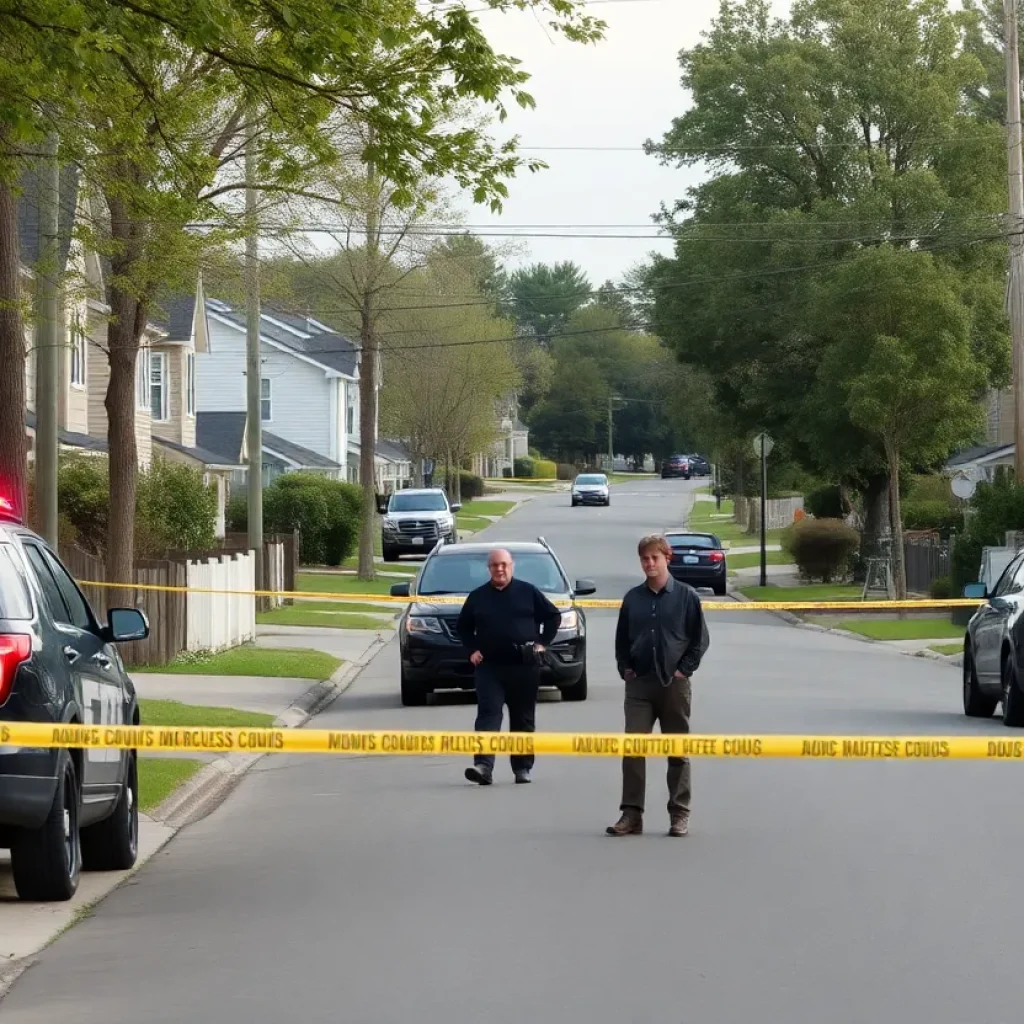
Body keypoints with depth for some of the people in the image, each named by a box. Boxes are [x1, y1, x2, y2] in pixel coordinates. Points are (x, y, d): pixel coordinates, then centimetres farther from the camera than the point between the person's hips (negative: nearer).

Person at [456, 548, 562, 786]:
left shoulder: (528, 592, 4)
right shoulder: (478, 597, 8)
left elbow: (553, 616, 10)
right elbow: (463, 626, 19)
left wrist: (542, 642, 0)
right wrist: (472, 649, 6)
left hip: (524, 666, 0)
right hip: (489, 666, 0)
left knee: (523, 719, 6)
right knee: (488, 714, -12)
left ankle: (522, 768, 15)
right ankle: (484, 765, -23)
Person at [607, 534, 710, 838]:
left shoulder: (686, 596, -2)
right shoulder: (633, 598, 7)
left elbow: (700, 639, 1)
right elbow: (621, 639, 17)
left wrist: (684, 669, -6)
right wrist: (625, 669, 5)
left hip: (674, 685, -2)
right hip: (639, 685, 2)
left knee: (678, 752, 5)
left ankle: (680, 815, 11)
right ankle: (631, 813, -2)